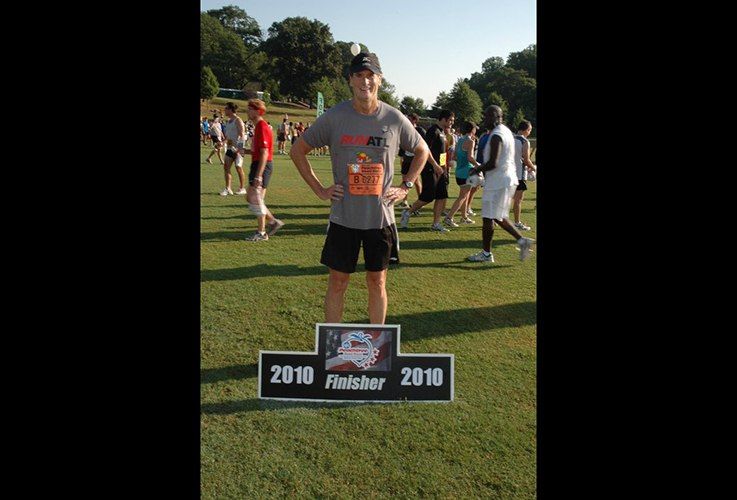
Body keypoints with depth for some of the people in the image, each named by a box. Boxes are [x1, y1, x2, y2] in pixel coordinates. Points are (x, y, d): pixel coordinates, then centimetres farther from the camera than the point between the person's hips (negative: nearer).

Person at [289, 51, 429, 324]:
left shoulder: (395, 119, -3)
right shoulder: (333, 117, -6)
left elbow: (422, 151, 14)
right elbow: (297, 150, 4)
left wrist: (405, 187, 4)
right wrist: (320, 190, -2)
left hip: (381, 217, 1)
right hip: (343, 217, -1)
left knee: (377, 283, 11)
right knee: (337, 283, 7)